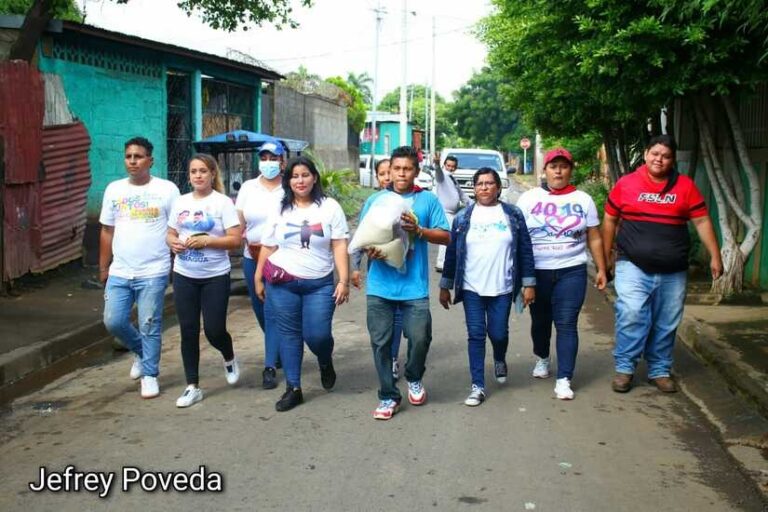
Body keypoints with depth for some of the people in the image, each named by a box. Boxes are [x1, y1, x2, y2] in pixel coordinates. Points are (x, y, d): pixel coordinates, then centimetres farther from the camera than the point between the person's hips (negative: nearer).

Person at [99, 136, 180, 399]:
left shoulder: (166, 189, -4)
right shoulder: (114, 190, 8)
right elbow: (107, 231, 13)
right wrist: (103, 268, 12)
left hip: (153, 273, -4)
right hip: (119, 272, 4)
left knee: (150, 326, 1)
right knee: (114, 322, 2)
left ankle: (150, 375, 16)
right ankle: (142, 352, 29)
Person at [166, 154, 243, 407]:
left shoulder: (223, 203, -7)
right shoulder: (181, 202, 7)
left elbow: (235, 240, -11)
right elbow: (170, 234, 14)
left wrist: (206, 240, -21)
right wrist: (173, 243, -8)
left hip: (215, 277, -4)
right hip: (184, 276, 4)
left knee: (214, 330, -4)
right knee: (188, 331, 4)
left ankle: (229, 359, 31)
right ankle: (193, 387, 14)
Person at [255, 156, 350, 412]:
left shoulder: (330, 207, 1)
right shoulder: (280, 210, 7)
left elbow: (340, 246, -2)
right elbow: (268, 247, 10)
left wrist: (344, 281, -9)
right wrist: (258, 278, 8)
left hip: (320, 284, -2)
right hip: (282, 283, 2)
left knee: (317, 334, -7)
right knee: (289, 334, 5)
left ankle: (326, 362, 28)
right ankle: (293, 388, 15)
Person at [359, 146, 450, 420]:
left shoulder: (428, 200, 4)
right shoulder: (375, 200, 8)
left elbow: (445, 236, 2)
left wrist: (418, 230, -13)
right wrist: (369, 251, -11)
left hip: (414, 284, -1)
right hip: (380, 284, 2)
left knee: (420, 337, -7)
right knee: (381, 341, 4)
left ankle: (414, 379, 25)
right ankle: (388, 397, 18)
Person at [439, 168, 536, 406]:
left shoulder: (513, 215, 1)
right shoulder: (463, 217, 3)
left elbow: (525, 250, 3)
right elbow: (451, 253, 6)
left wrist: (528, 284, -1)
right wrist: (445, 286, 6)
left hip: (502, 289, 0)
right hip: (472, 289, 0)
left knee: (498, 333, 5)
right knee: (476, 335, 1)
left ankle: (500, 360, 40)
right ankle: (477, 386, 8)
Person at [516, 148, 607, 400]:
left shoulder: (583, 200, 3)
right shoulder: (529, 198, 0)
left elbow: (594, 238, 8)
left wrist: (601, 269, 5)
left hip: (571, 271, -1)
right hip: (537, 271, 1)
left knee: (567, 324, -4)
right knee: (540, 320, 16)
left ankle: (564, 379, -1)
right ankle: (542, 358, 42)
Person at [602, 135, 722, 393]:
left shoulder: (685, 185, 2)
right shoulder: (626, 183, 0)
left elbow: (702, 221, 4)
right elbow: (610, 220, 8)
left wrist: (715, 256, 0)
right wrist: (605, 257, 10)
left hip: (673, 272, 2)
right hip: (633, 267, -2)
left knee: (666, 324, 9)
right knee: (631, 316, -13)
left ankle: (659, 370, 23)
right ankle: (624, 368, 0)